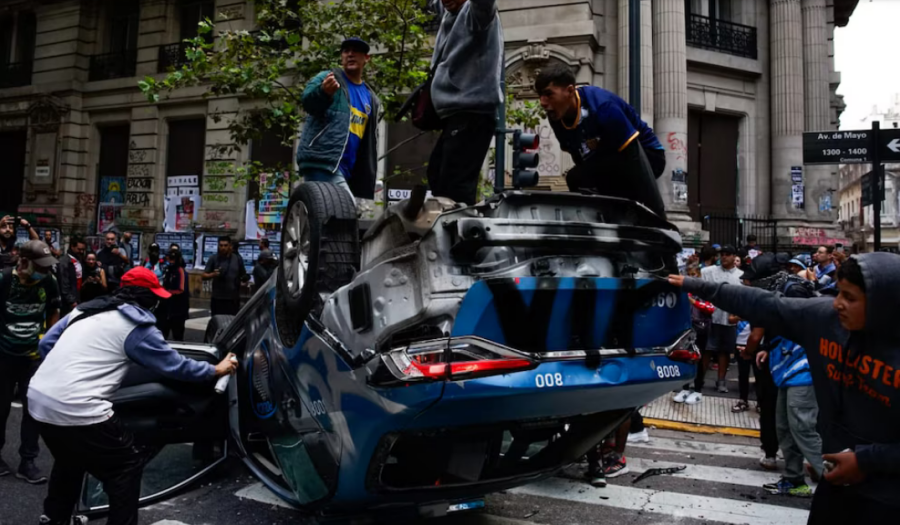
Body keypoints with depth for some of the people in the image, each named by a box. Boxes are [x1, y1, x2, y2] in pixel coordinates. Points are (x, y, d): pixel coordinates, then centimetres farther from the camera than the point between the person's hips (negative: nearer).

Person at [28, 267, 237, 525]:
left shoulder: (85, 308, 16)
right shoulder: (136, 326, -4)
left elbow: (46, 343, 21)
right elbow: (175, 365, 3)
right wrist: (217, 370, 15)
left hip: (38, 399, 9)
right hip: (77, 410, -9)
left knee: (70, 458, 33)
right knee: (128, 464, 8)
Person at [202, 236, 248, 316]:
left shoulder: (237, 258, 4)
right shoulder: (213, 258, 0)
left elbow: (243, 275, 13)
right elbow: (204, 276, 0)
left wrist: (245, 278, -11)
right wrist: (213, 274, -21)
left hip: (234, 298, 1)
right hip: (217, 298, -1)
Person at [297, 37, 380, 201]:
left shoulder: (371, 99, 21)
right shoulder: (327, 78, 3)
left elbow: (370, 142, 23)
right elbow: (308, 101, -17)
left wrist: (369, 175, 15)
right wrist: (323, 92, -39)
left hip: (348, 170, 7)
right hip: (321, 162, -7)